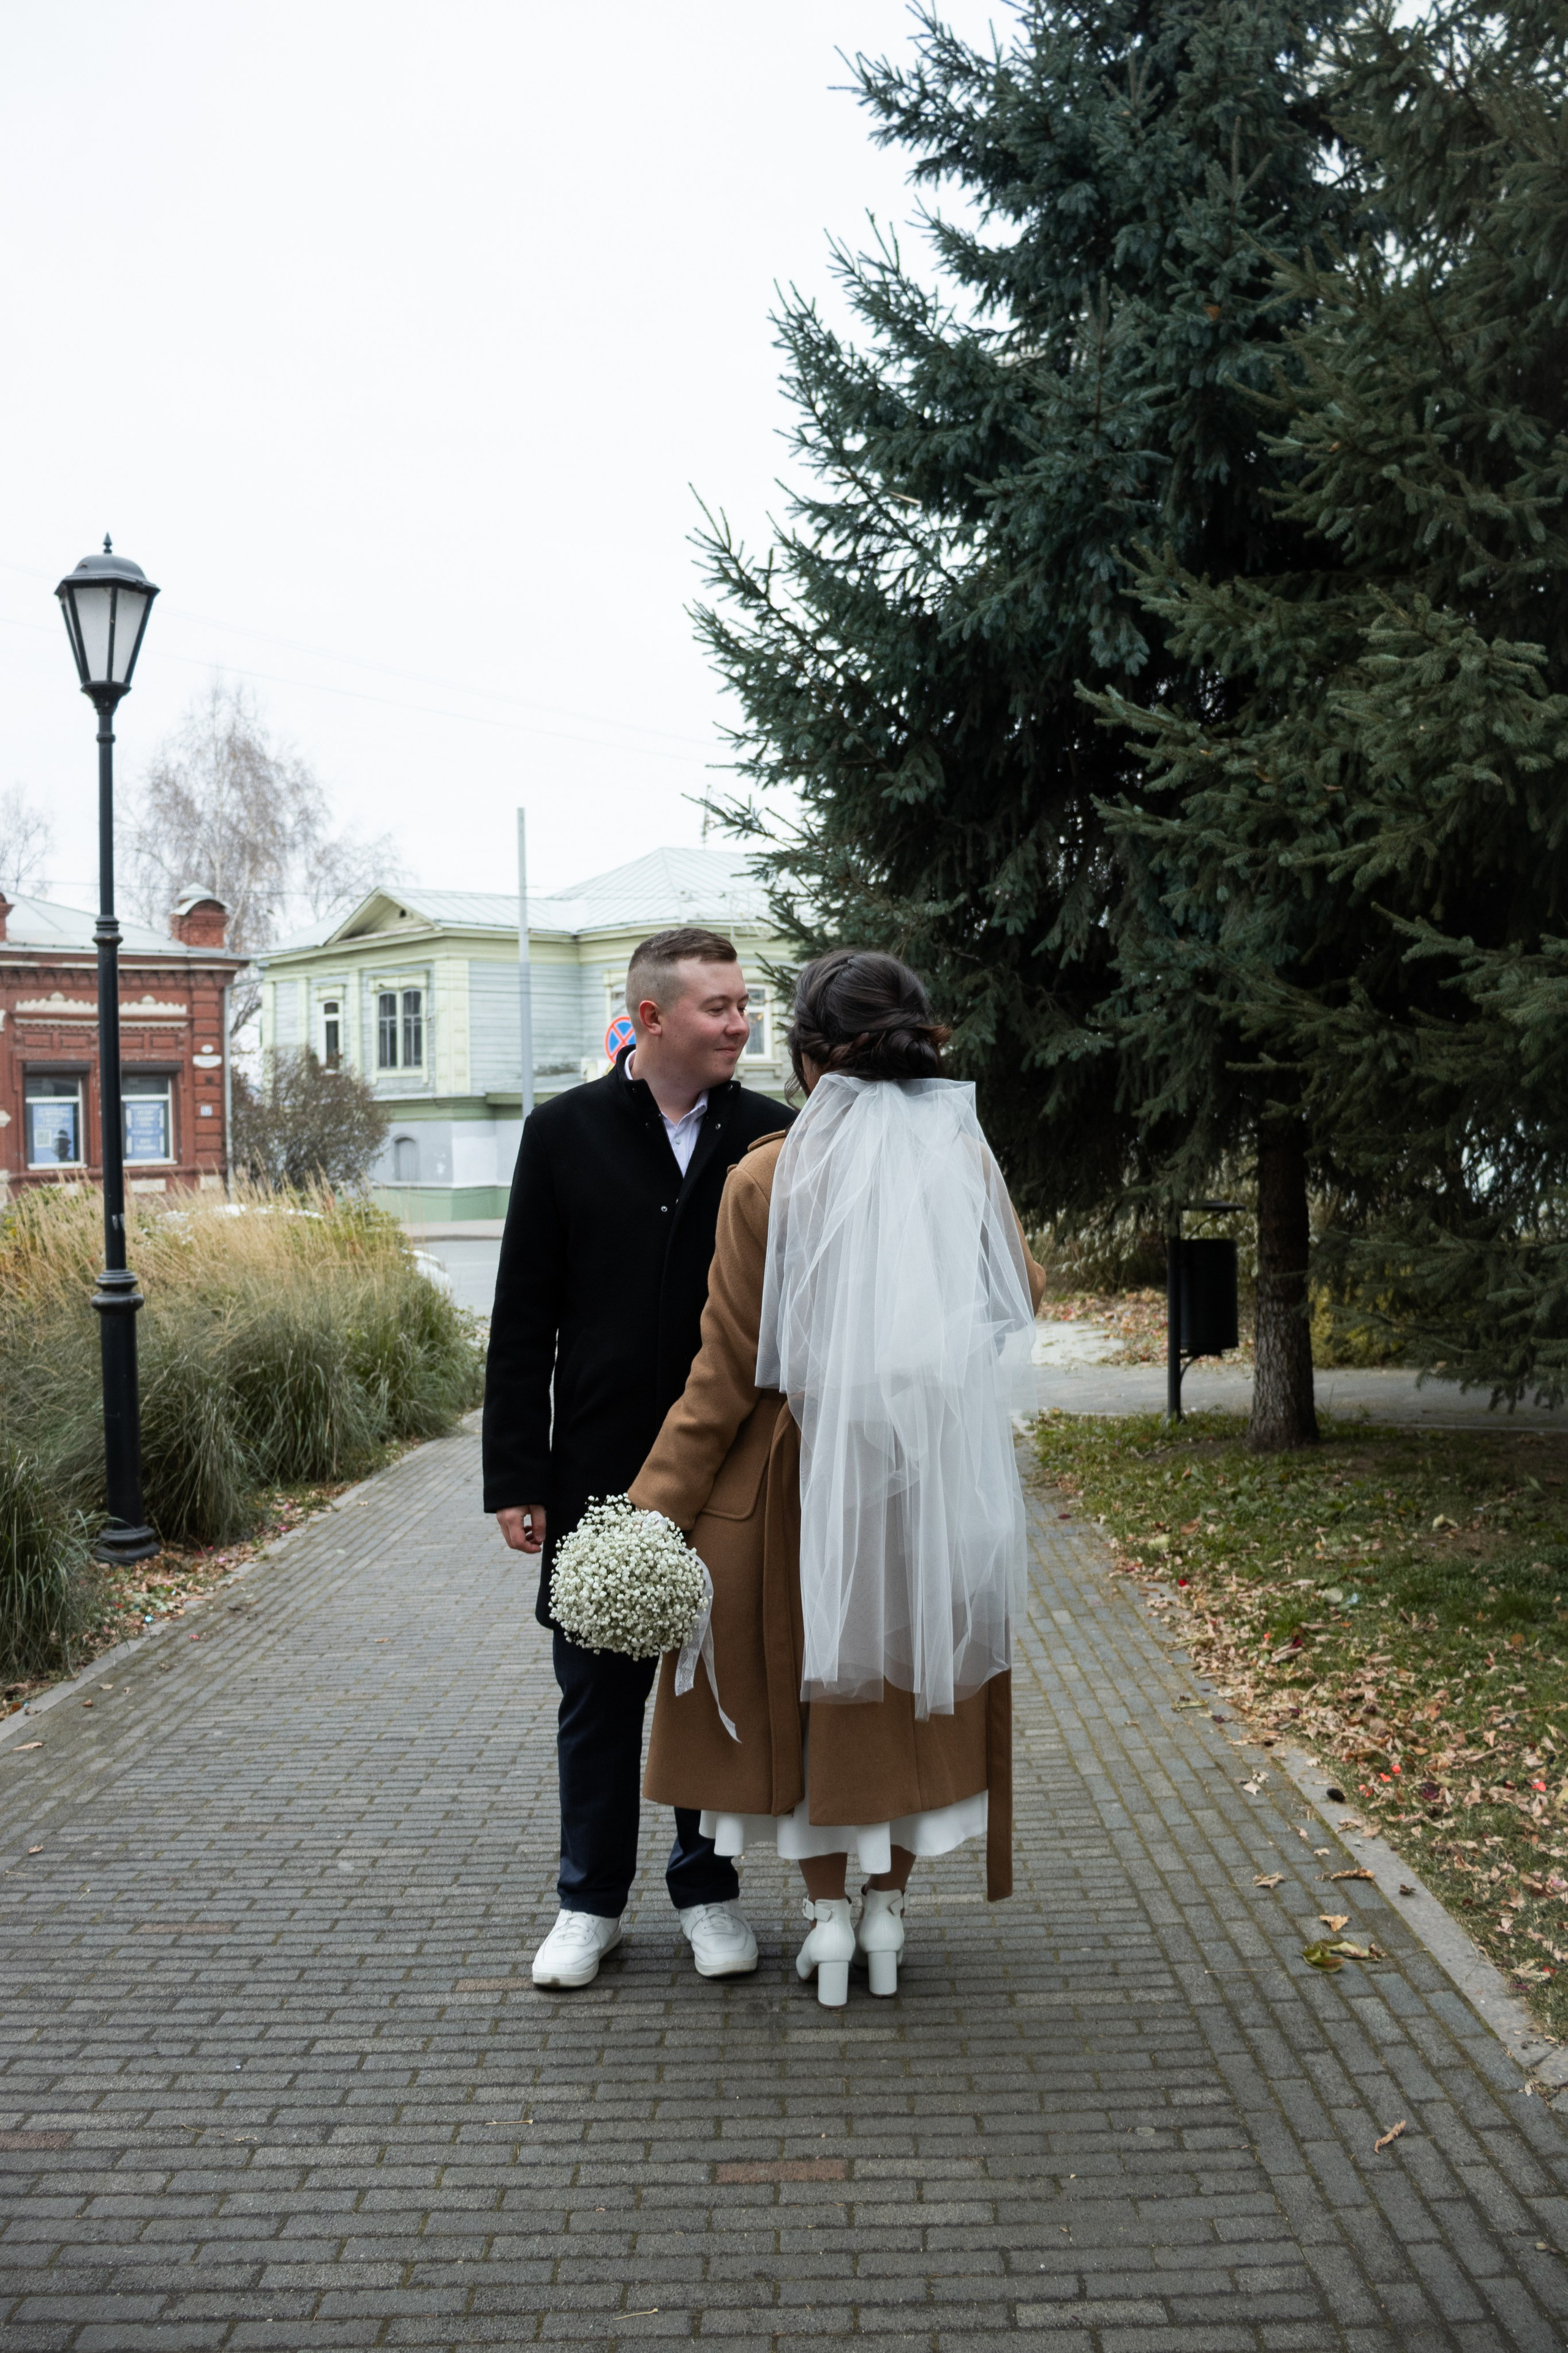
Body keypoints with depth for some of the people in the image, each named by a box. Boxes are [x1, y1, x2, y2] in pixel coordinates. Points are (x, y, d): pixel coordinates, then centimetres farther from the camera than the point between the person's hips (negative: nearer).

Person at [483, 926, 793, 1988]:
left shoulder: (768, 1137, 1)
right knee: (599, 1691, 9)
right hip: (601, 1470, 0)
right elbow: (523, 1318, 0)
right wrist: (516, 1476, -4)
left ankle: (710, 1889, 28)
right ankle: (592, 1901, 25)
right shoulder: (565, 1132, -1)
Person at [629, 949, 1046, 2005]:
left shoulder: (769, 1178, -15)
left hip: (803, 1471, -3)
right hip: (939, 1480, 3)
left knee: (802, 1682, 16)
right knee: (914, 1678, 19)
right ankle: (889, 1907, 27)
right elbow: (1025, 1294, 11)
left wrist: (656, 1510, -6)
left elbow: (729, 1373, -13)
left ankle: (829, 1909, 21)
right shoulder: (964, 1162, -6)